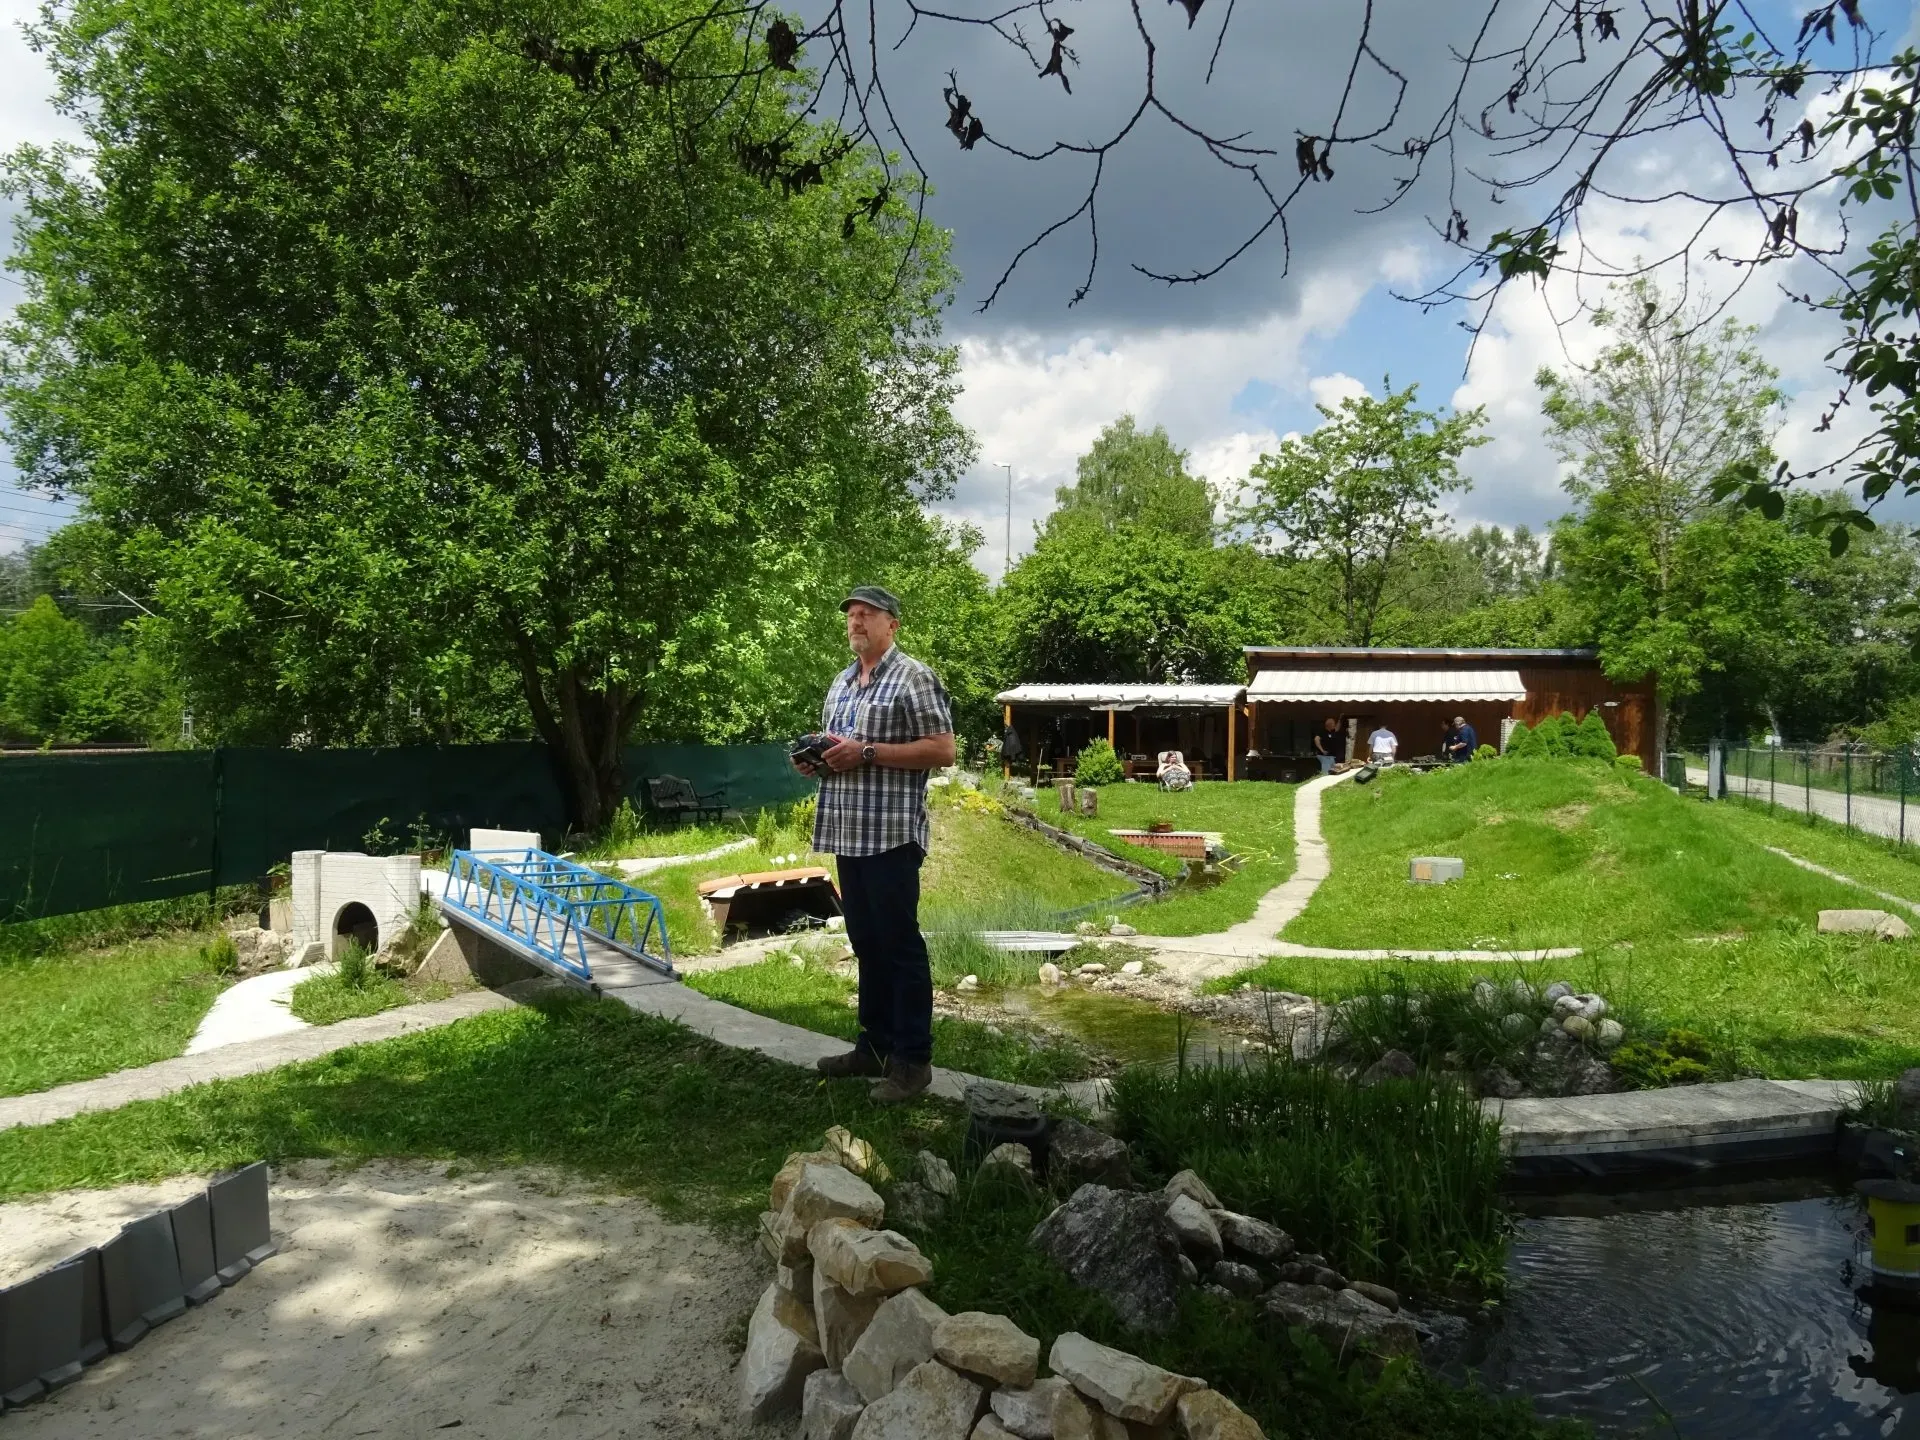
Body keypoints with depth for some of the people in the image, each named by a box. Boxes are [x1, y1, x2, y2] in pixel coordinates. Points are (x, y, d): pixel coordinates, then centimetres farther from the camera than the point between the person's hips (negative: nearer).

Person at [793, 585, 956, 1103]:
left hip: (892, 834, -8)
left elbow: (942, 751, -14)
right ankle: (875, 1046, 25)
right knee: (866, 942, 14)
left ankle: (912, 1059, 6)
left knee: (900, 943, -3)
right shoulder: (840, 683, 17)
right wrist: (816, 760, 3)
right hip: (848, 834, 8)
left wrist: (867, 752, -19)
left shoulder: (913, 678, -7)